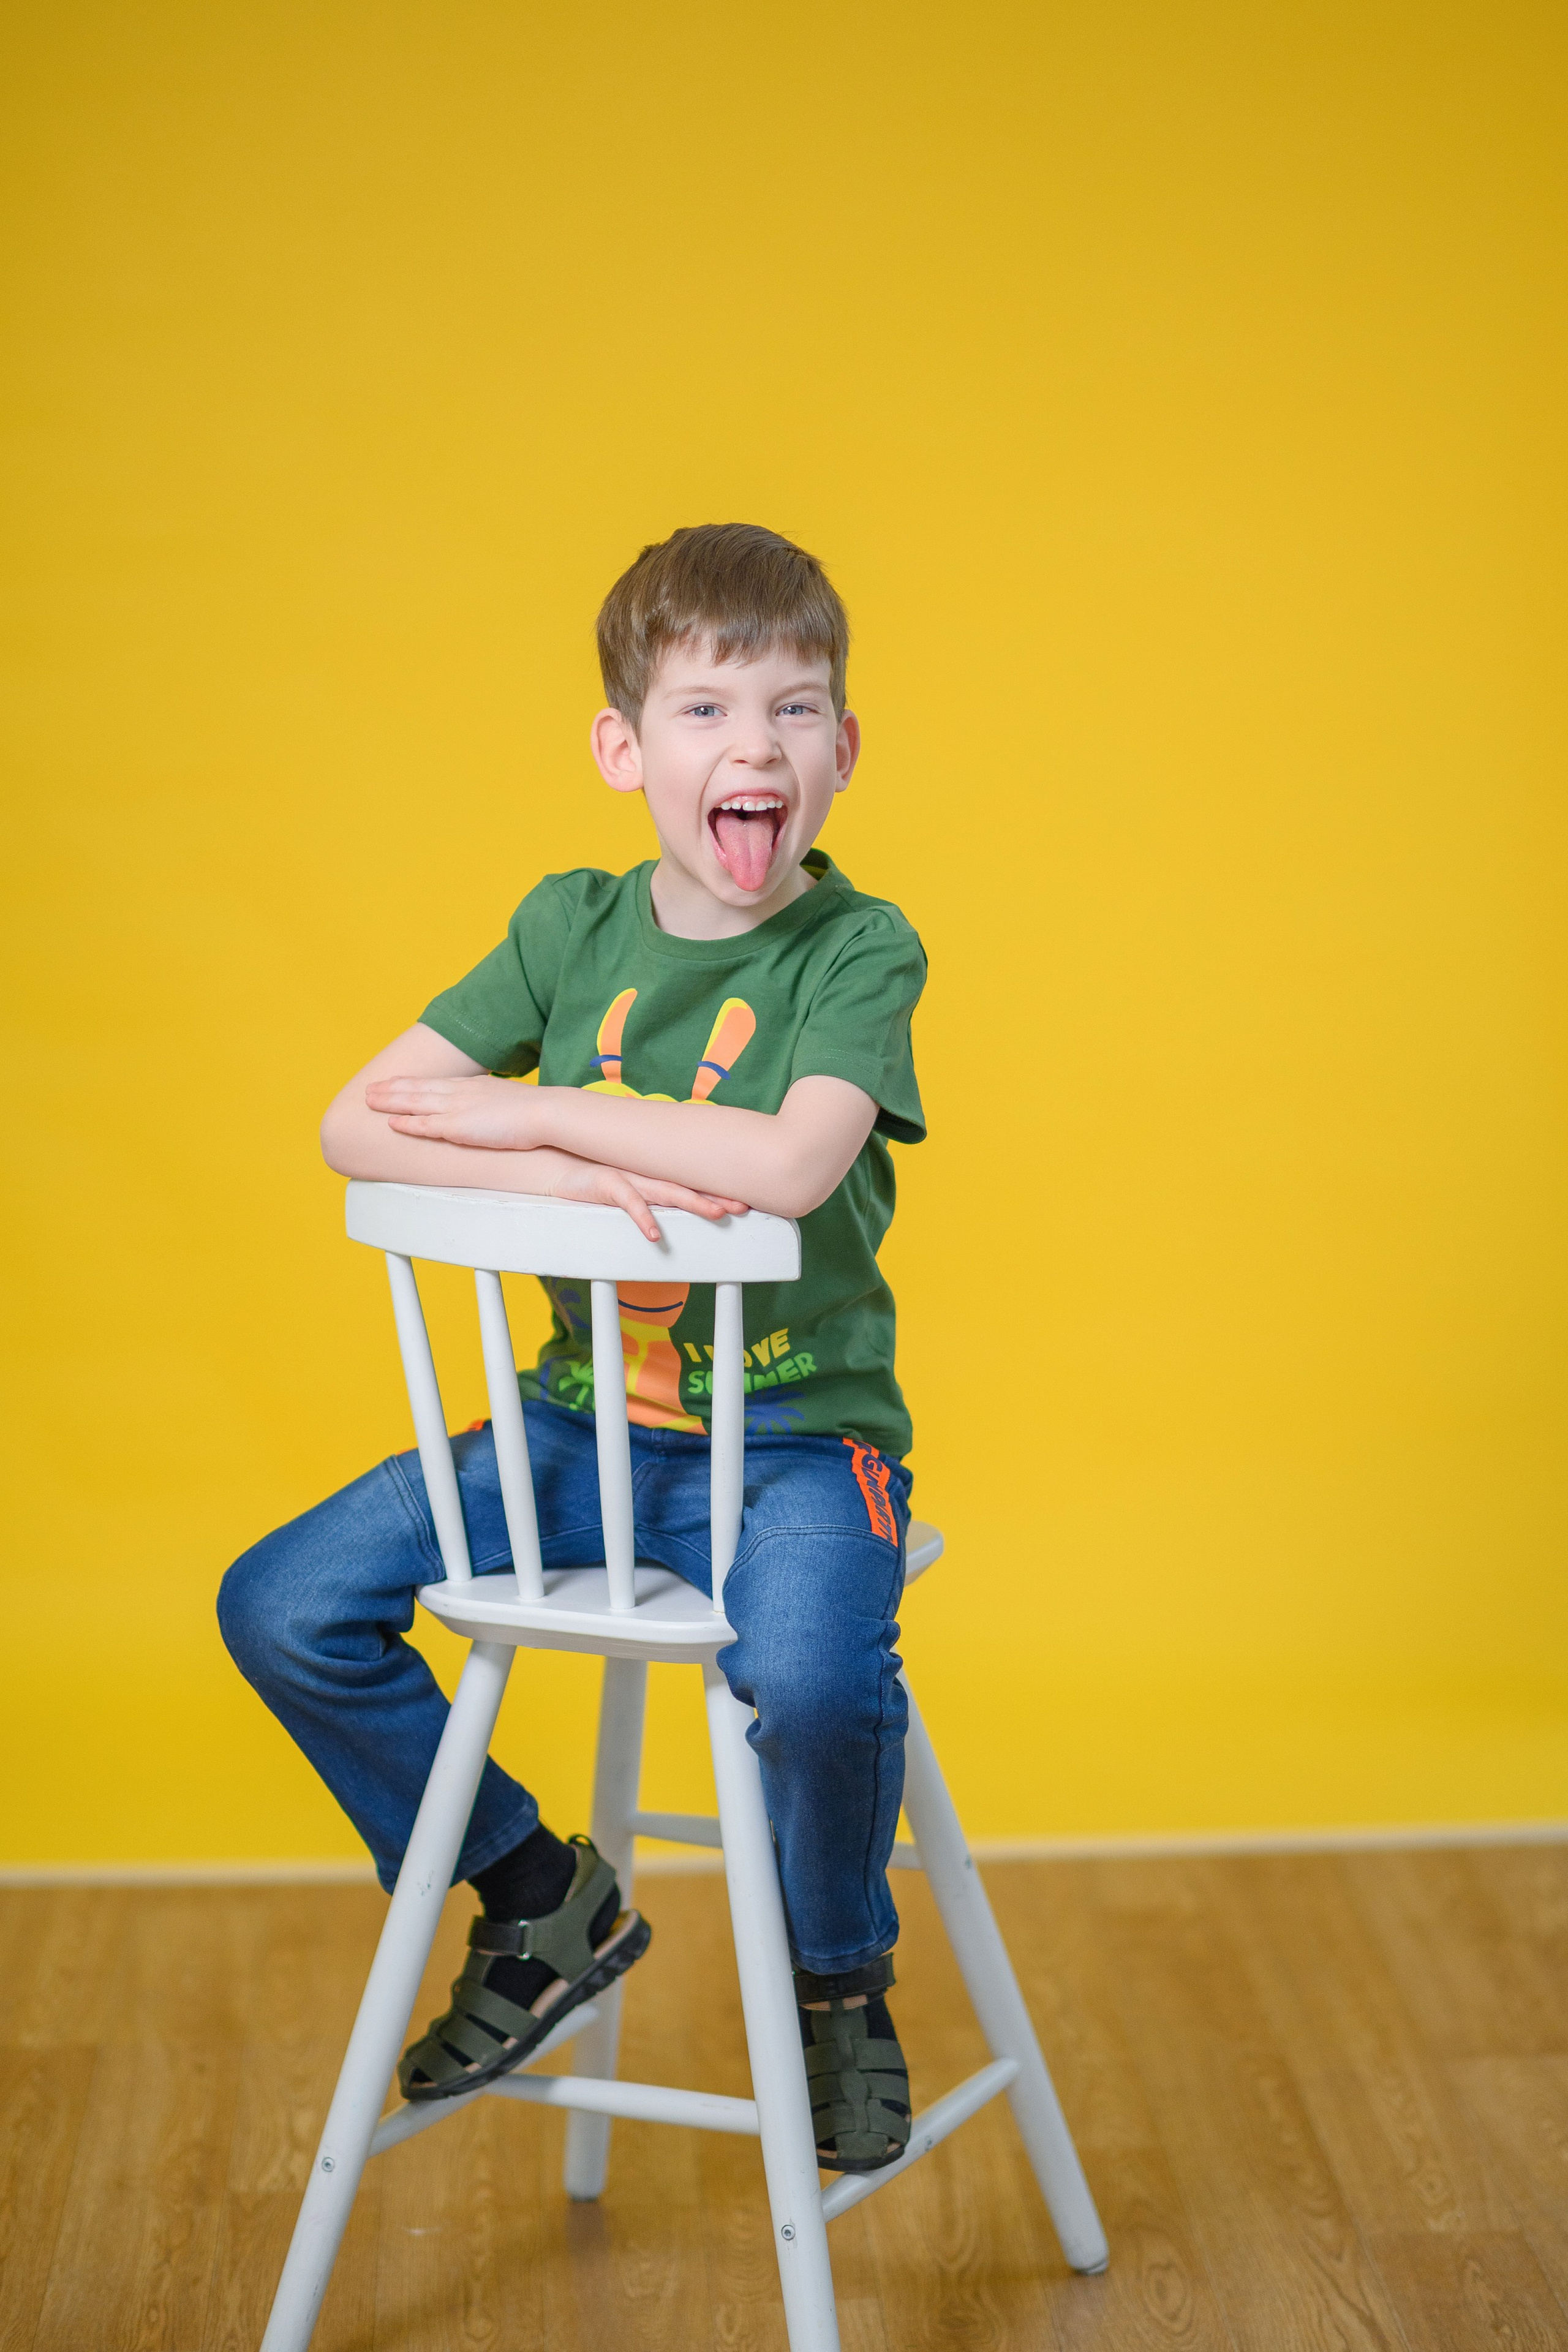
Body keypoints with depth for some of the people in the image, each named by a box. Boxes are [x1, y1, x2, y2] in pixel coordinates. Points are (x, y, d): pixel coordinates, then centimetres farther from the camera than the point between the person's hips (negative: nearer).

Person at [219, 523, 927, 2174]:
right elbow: (357, 1127, -3)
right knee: (284, 1606, -7)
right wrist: (555, 1174, -21)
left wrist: (529, 1112, -18)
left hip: (796, 1432, -5)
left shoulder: (862, 948, -8)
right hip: (584, 1420, 5)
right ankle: (538, 1902, 15)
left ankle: (841, 1987, 0)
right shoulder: (571, 927, 4)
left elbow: (791, 1165, -28)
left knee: (810, 1673, -34)